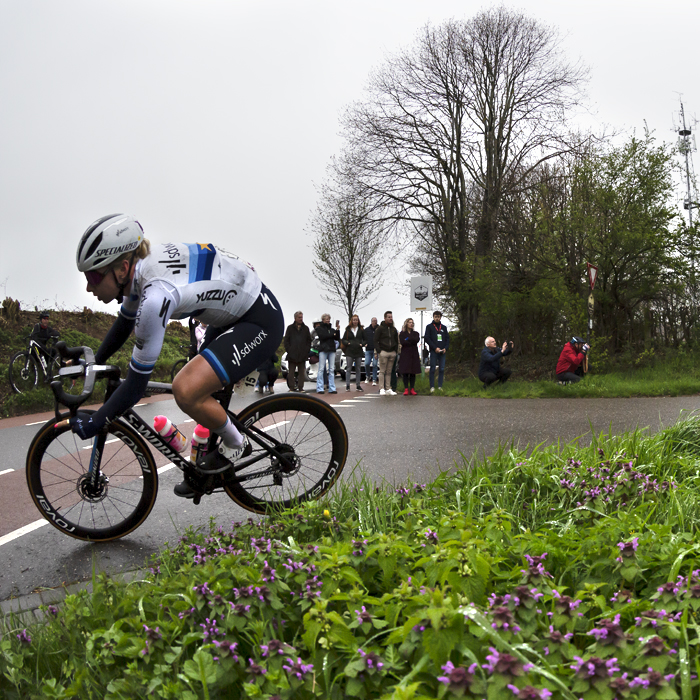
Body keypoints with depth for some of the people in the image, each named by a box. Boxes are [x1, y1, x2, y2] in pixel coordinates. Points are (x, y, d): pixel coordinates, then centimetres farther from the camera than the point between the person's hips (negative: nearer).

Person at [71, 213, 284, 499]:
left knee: (186, 389, -23)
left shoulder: (156, 295, -33)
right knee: (200, 389, 18)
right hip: (235, 312, 10)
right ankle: (205, 469, 35)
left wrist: (94, 422, -14)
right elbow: (124, 324, 17)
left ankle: (234, 444, 4)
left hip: (261, 322, -10)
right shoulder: (139, 265, -6)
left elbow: (136, 384, -25)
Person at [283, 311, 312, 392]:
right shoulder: (290, 328, 7)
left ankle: (300, 387, 8)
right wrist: (288, 350, -6)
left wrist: (307, 350, 0)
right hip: (292, 354, -1)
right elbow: (286, 340, 5)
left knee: (302, 372, 4)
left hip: (302, 355, 2)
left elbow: (309, 340, 12)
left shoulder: (306, 328, 12)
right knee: (291, 372, 1)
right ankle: (292, 387, 6)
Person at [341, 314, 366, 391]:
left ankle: (358, 385, 12)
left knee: (358, 369, 6)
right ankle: (347, 385, 1)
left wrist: (362, 344, -9)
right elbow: (343, 340, 7)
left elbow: (365, 339, 9)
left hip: (359, 352, 1)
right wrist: (347, 343, -11)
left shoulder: (361, 330, 7)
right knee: (348, 368, -3)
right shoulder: (348, 329, 6)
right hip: (349, 352, -1)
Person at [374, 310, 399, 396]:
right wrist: (379, 350, -11)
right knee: (382, 371, -5)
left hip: (392, 353, 5)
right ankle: (382, 389, -4)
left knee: (389, 372, 6)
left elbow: (396, 341, 23)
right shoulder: (380, 328, -1)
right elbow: (375, 340, -3)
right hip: (383, 352, -5)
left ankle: (388, 389, 8)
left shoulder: (393, 329, 15)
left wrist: (396, 350, 11)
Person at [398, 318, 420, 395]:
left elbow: (417, 340, -6)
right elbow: (402, 342, -9)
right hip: (405, 354, -2)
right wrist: (412, 342, -6)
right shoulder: (402, 333, 8)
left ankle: (412, 389, 2)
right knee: (405, 372, -6)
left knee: (413, 372, 0)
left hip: (414, 354, 2)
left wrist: (408, 339, -8)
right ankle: (406, 389, -6)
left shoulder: (416, 333, 16)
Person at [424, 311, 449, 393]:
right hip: (434, 351, -3)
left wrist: (445, 348, -3)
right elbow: (427, 338, -2)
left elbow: (447, 338, 15)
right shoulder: (429, 327, 6)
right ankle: (432, 387, -1)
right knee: (432, 369, -4)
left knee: (442, 369, 2)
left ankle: (440, 386, 7)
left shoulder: (444, 327, 17)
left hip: (443, 352, 3)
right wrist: (435, 348, -12)